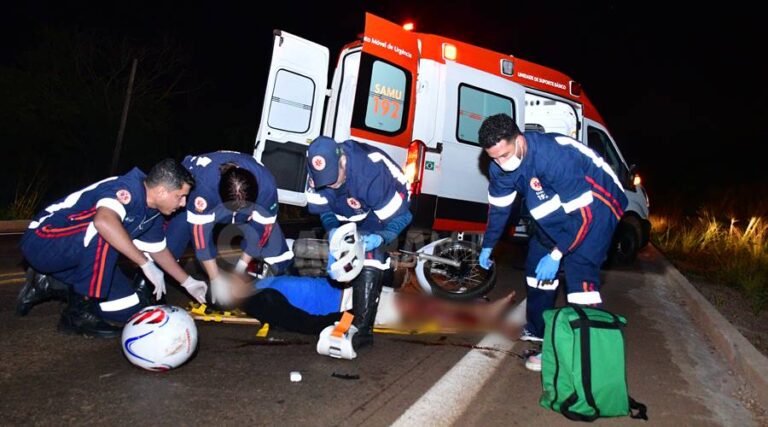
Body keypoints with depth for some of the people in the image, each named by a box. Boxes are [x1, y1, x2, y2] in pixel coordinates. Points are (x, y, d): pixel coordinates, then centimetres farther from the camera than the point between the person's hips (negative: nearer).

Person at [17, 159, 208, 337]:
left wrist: (188, 282, 18)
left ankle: (51, 284, 16)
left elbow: (158, 250, 15)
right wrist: (146, 263, -41)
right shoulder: (128, 189, -27)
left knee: (131, 309, 2)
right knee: (107, 233, -36)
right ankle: (79, 312, -17)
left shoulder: (153, 213, 0)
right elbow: (103, 221, -48)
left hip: (76, 257, 8)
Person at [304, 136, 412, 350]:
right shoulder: (320, 173, -22)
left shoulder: (372, 173, -40)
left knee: (371, 257, -24)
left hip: (385, 208, -7)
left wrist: (379, 238, -46)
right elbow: (323, 208, -8)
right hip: (351, 211, 7)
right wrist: (332, 230, -28)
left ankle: (362, 328, -21)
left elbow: (400, 216, -31)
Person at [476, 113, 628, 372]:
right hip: (562, 204, 8)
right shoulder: (500, 165, -14)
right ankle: (538, 330, 26)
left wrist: (557, 254, -28)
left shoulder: (556, 156, -37)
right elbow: (498, 206, 2)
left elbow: (584, 213, -32)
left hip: (596, 204, -8)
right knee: (537, 261, 10)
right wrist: (487, 247, 10)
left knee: (579, 268, -21)